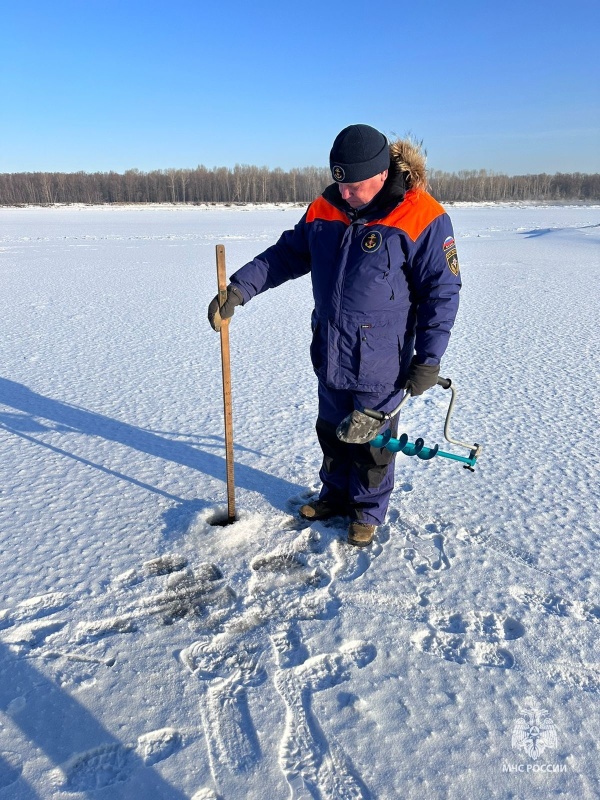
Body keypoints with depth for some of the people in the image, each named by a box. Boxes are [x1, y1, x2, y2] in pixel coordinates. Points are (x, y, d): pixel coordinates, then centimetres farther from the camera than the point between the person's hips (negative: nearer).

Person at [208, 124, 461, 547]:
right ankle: (336, 494, 44)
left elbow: (442, 291, -10)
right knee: (332, 431, 20)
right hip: (329, 354, 6)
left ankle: (368, 511, 34)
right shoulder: (325, 207, 2)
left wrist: (429, 359, -12)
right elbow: (287, 255, 9)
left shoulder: (423, 219, -14)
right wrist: (238, 289, -4)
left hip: (379, 364, -5)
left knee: (372, 440, 10)